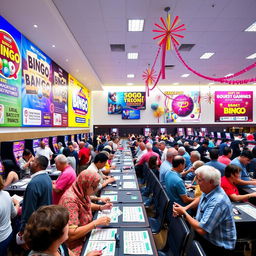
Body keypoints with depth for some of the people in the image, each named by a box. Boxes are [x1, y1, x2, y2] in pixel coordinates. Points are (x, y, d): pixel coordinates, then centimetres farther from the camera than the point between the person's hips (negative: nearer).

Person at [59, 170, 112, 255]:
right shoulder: (70, 200, -29)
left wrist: (101, 207, 1)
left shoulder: (82, 193, -5)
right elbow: (72, 234, -30)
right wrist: (96, 222, -26)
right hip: (76, 243, -8)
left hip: (86, 232, 8)